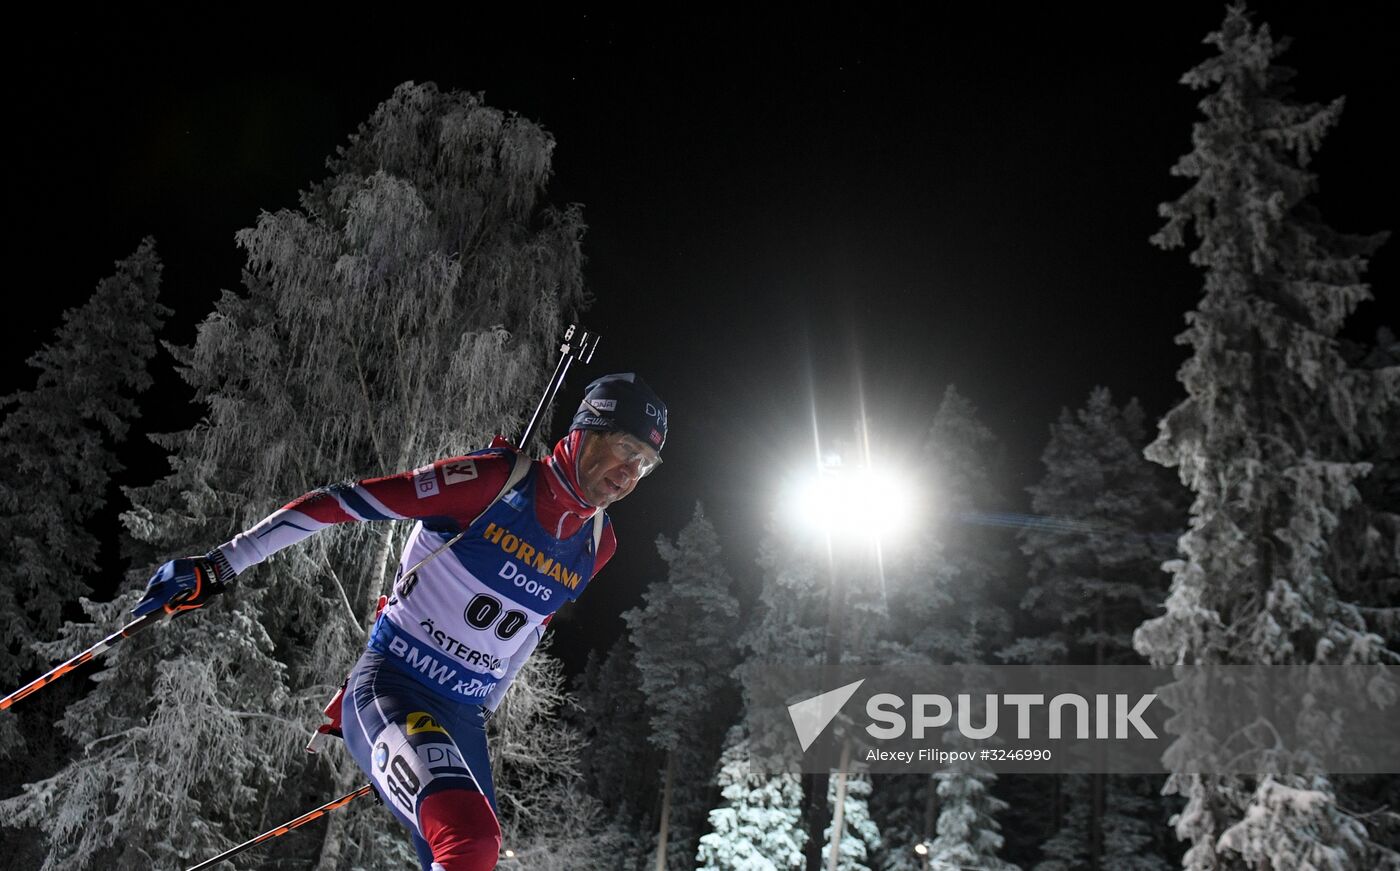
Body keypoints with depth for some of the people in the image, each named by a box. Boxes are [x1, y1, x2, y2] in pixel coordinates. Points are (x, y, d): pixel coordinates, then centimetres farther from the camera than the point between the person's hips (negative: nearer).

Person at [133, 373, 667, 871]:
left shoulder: (598, 544, 5)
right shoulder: (493, 481, -14)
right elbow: (339, 503, -12)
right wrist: (219, 567, -12)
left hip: (462, 718, 7)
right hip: (388, 687, -7)